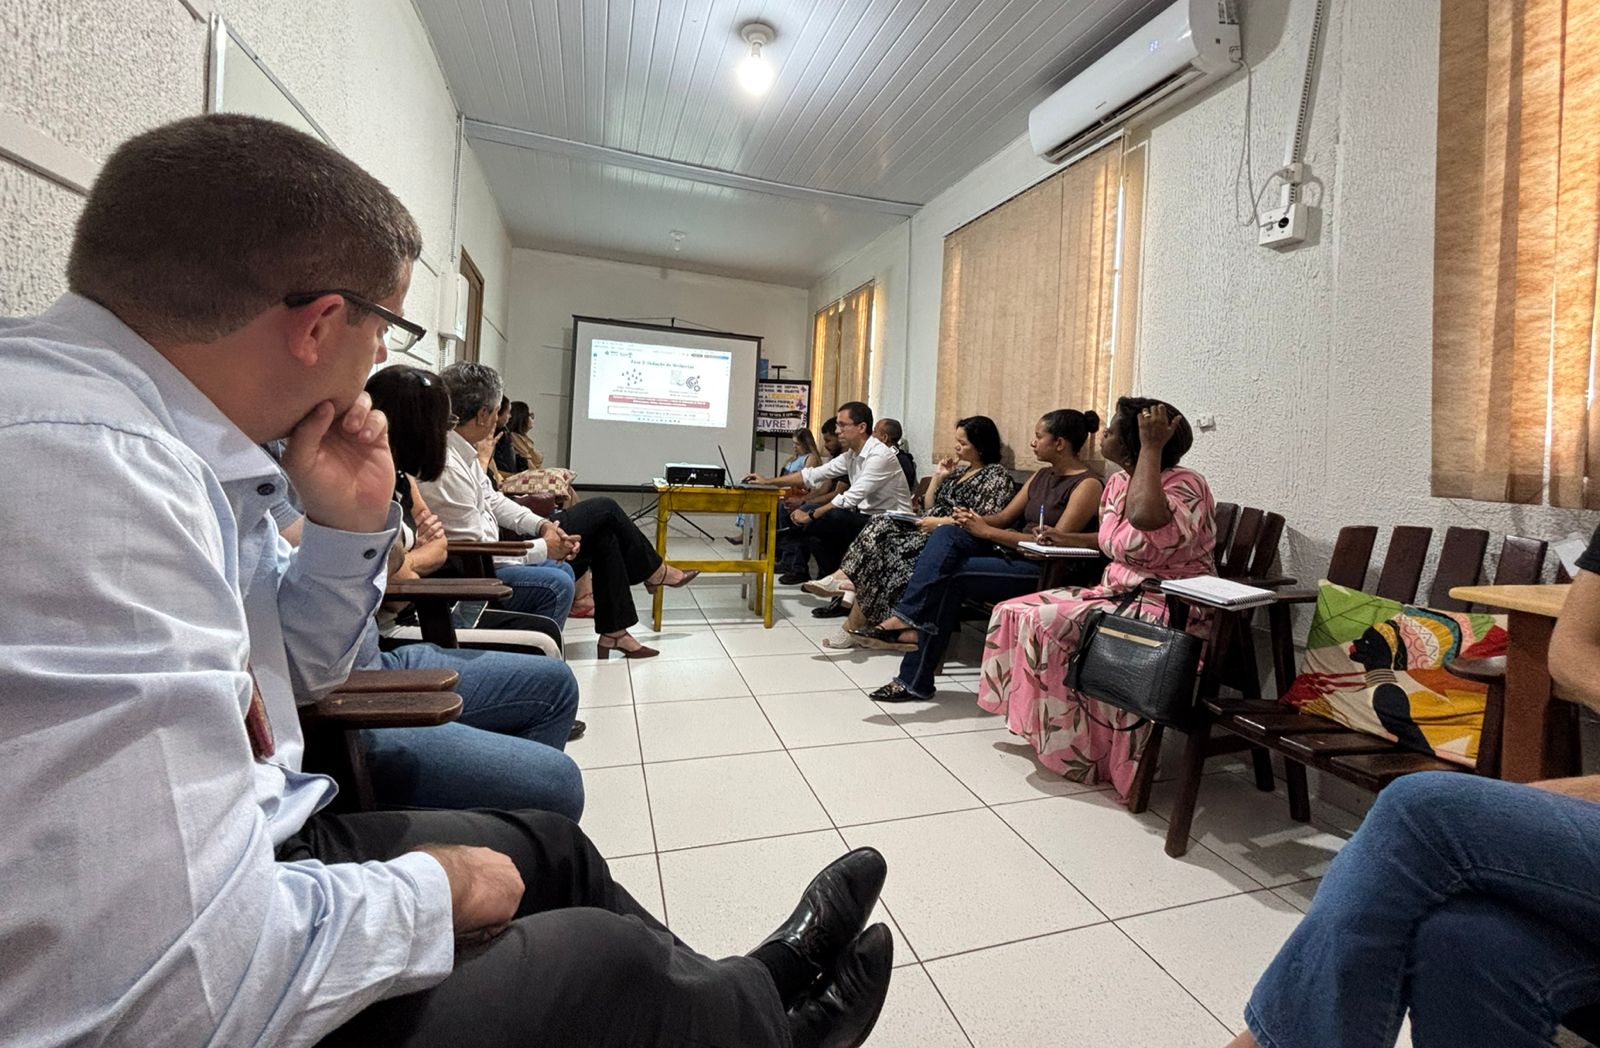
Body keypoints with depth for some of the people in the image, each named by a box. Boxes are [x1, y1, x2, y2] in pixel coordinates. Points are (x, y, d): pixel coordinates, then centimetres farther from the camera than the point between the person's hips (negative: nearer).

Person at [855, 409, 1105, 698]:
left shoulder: (1087, 484, -7)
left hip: (1045, 572, -7)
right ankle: (907, 620, -28)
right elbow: (1004, 517, 16)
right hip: (1012, 554, 8)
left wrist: (986, 531, -17)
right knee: (947, 534, -18)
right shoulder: (1043, 476, 19)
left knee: (951, 576, -23)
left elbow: (1055, 543, -17)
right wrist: (973, 519, -8)